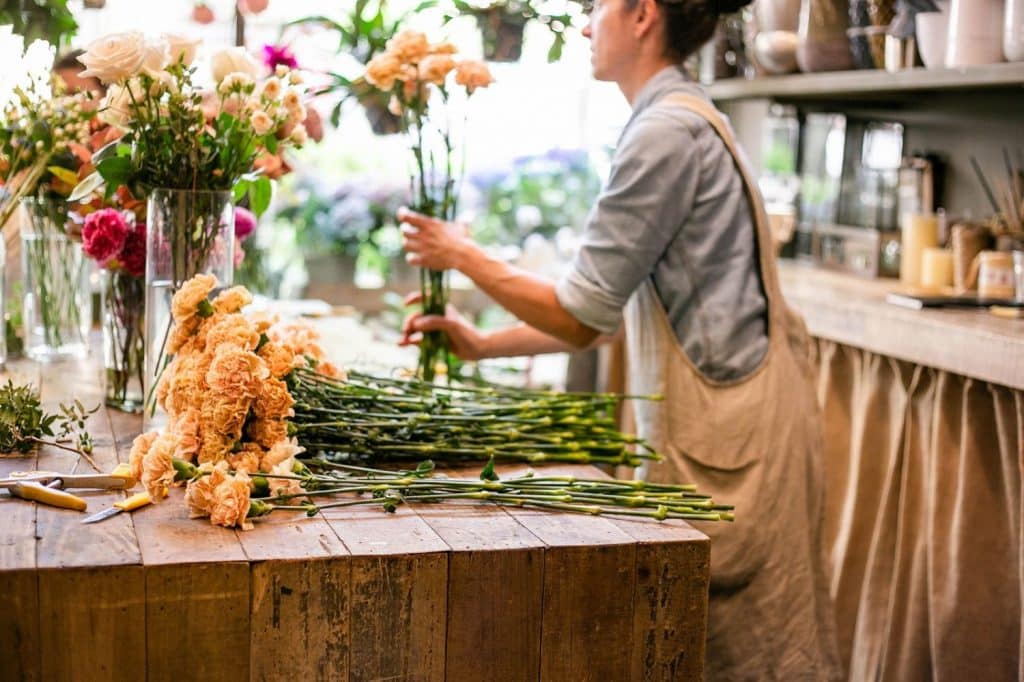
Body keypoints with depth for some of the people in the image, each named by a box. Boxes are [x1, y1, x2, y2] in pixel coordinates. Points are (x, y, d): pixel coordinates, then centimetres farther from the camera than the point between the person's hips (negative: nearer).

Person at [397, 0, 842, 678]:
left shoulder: (667, 130, -16)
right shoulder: (686, 117, 15)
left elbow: (583, 317, -14)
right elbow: (611, 309, 17)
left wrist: (463, 255, -1)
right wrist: (485, 345, 17)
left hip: (725, 426, -9)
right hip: (724, 413, 9)